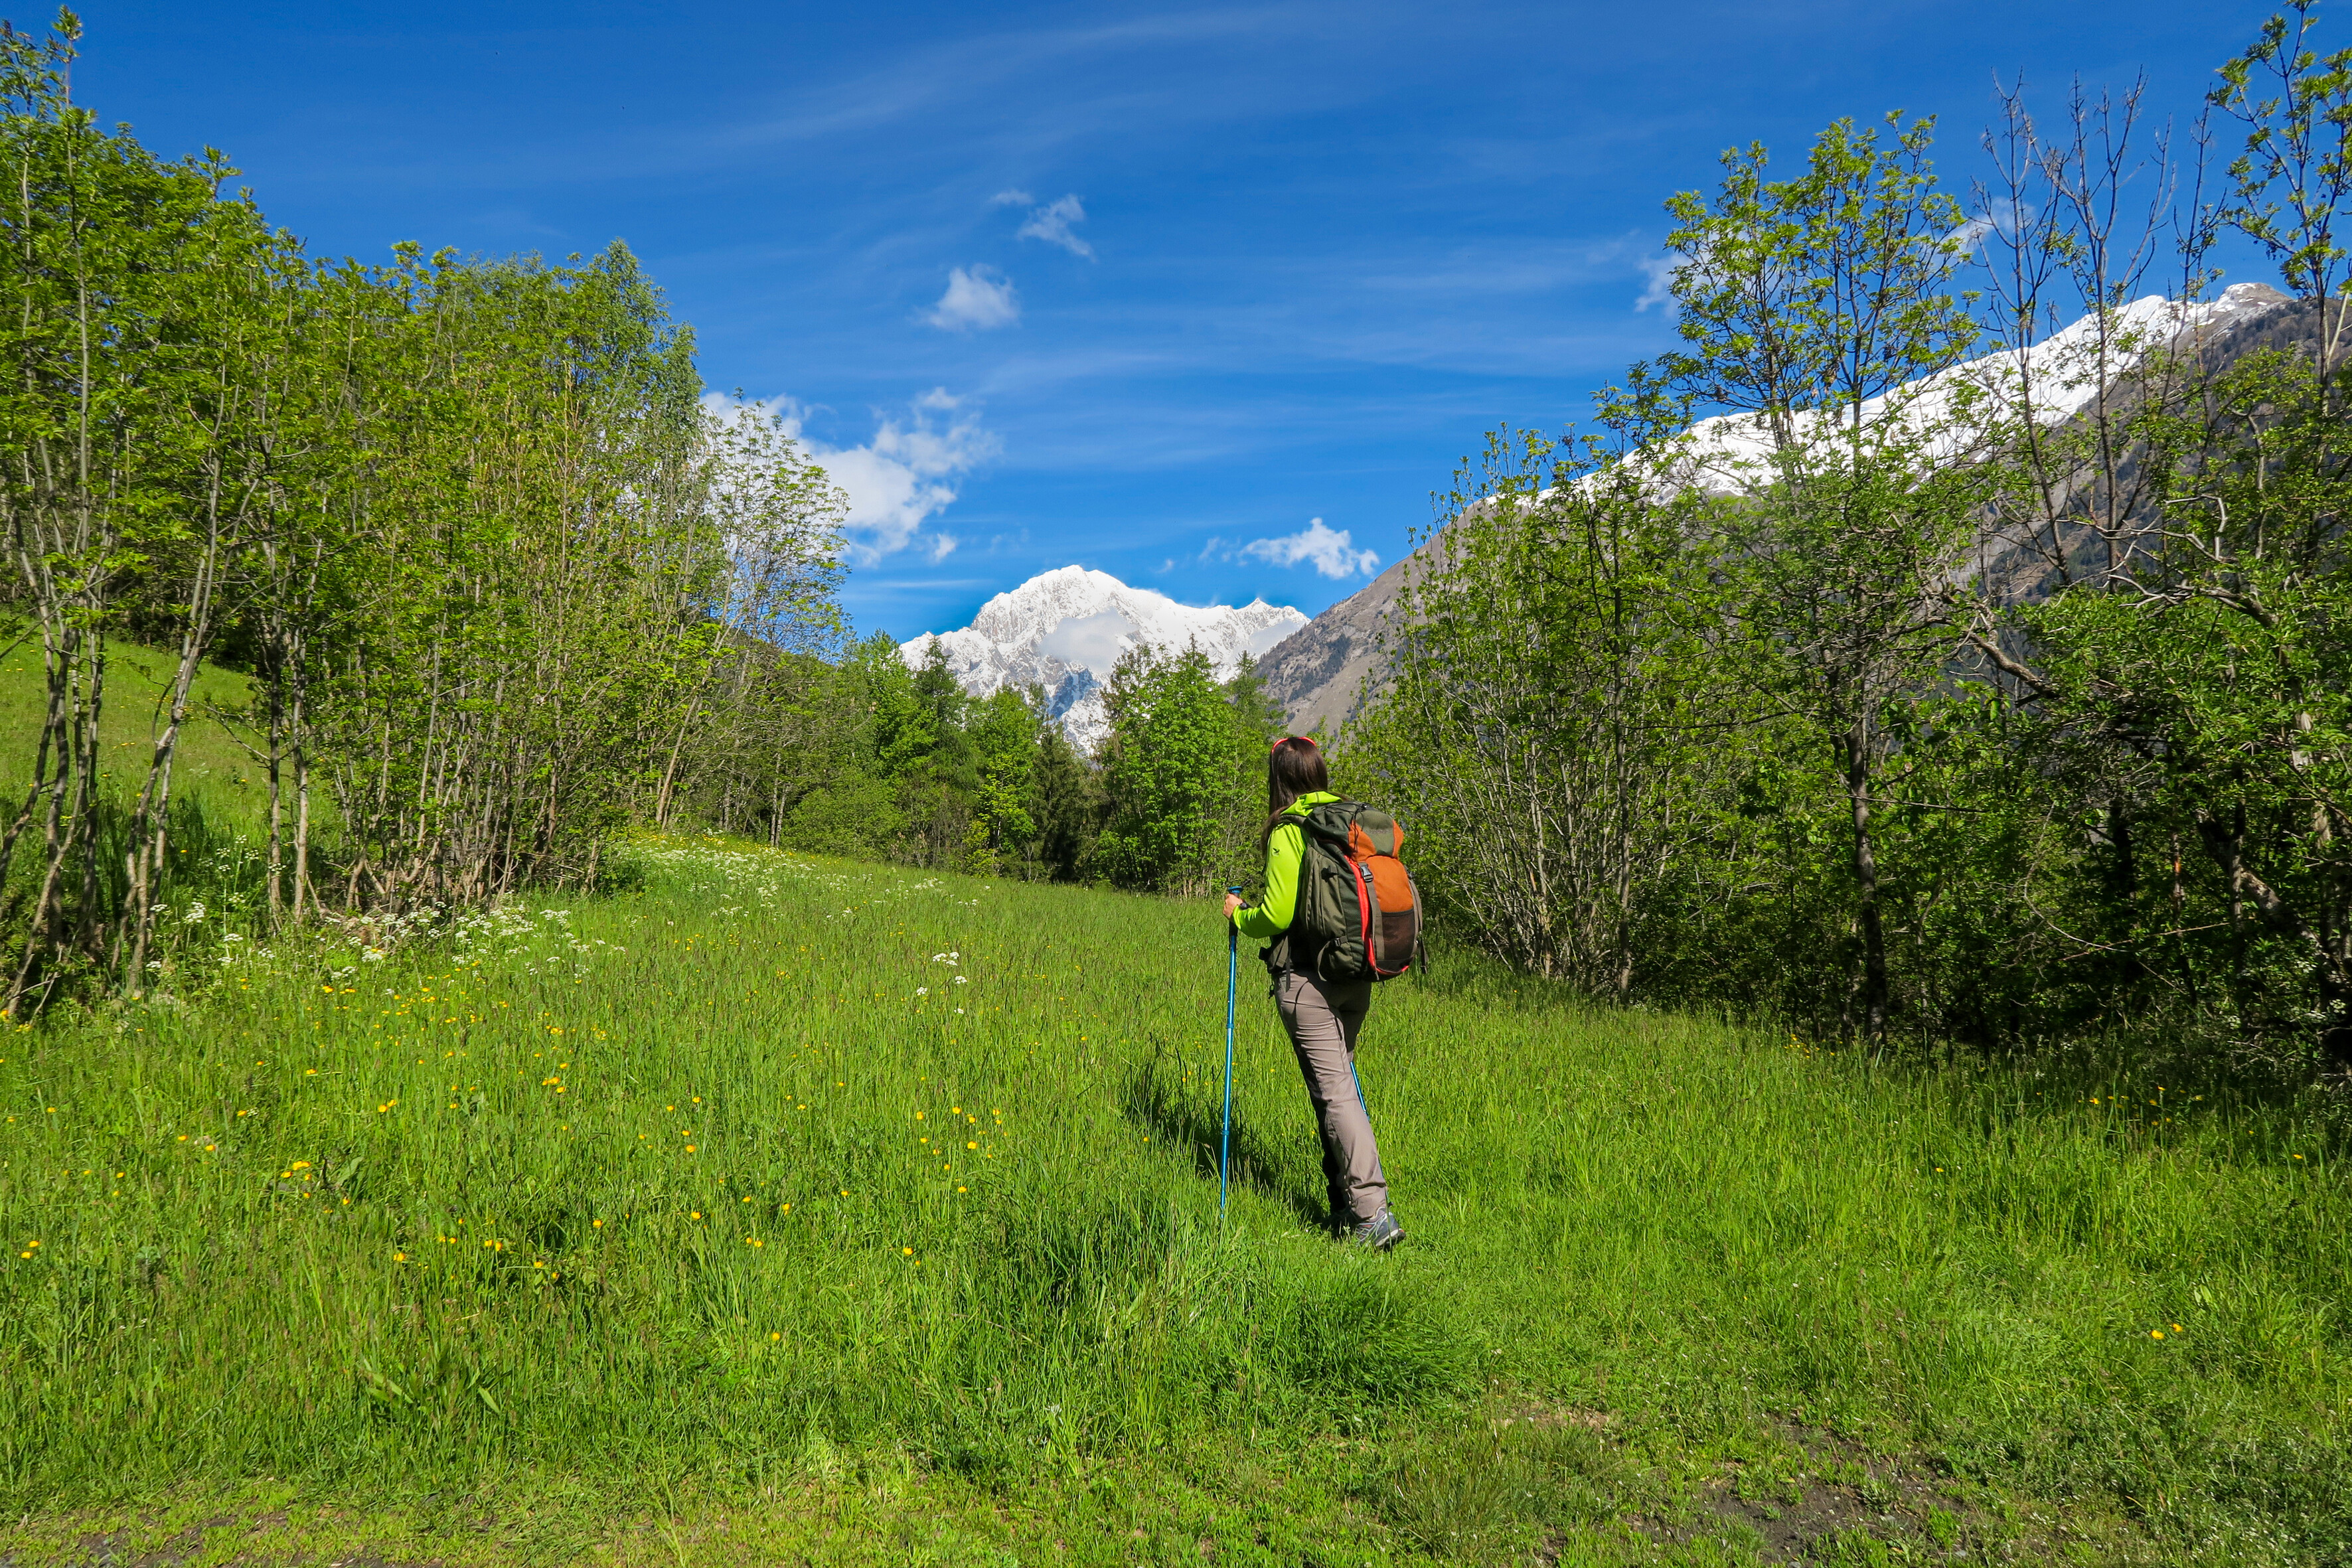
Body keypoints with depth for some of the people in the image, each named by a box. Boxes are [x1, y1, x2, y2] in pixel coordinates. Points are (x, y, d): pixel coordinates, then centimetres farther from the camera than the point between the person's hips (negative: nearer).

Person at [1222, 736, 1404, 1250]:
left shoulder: (1289, 831, -11)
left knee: (1334, 1091, -5)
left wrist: (1239, 915, 5)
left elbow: (1278, 914, -15)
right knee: (1339, 1080, 16)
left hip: (1307, 978, -7)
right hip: (1357, 975, 7)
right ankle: (1345, 1206, 22)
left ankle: (1373, 1214, -8)